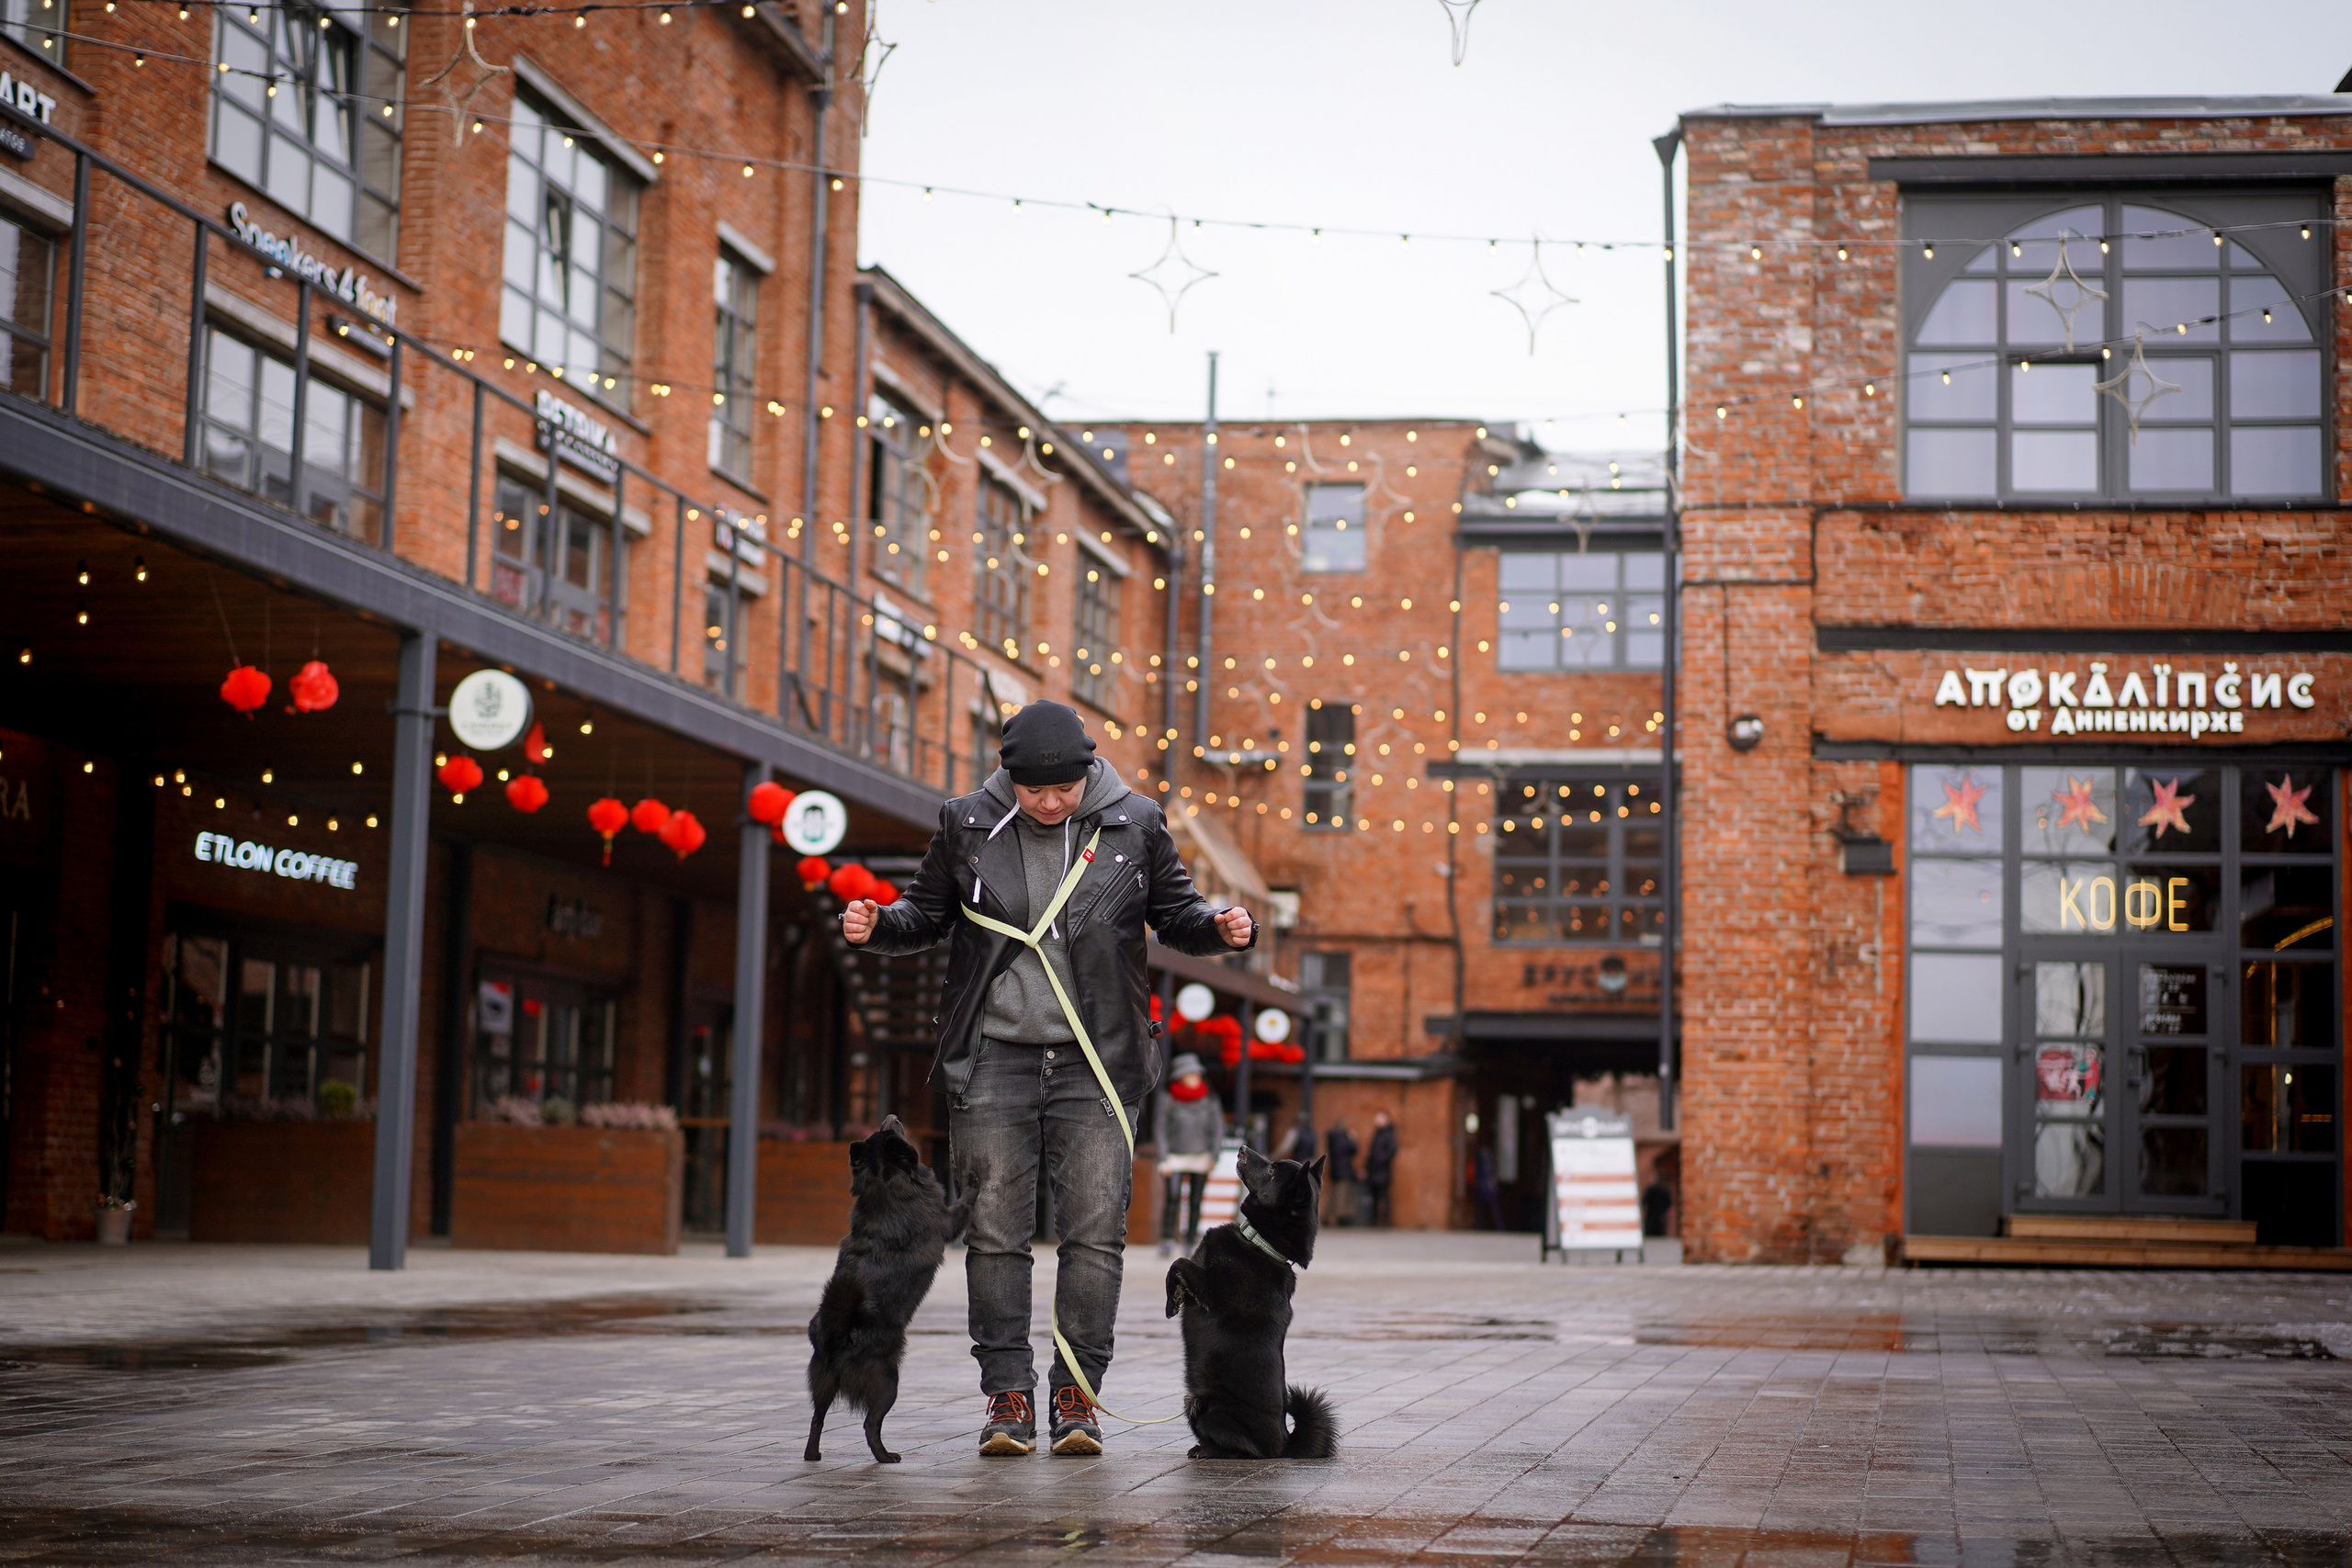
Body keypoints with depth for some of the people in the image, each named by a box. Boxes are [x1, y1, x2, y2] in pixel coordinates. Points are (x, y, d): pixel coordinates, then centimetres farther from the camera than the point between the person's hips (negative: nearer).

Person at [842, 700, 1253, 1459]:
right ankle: (1009, 1396, 8)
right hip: (994, 1057, 0)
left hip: (1096, 1061, 0)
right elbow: (929, 912, 13)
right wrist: (876, 924, -7)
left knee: (1095, 1230, -3)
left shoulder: (1134, 825, 1)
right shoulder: (967, 824, 2)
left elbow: (1175, 911, 11)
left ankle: (1078, 1395, 6)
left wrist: (1222, 927, -9)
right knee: (995, 1231, 1)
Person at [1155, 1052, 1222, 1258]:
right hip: (1175, 1157, -2)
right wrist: (1164, 1160, -4)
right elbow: (1162, 1129, 0)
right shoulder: (1168, 1099, -4)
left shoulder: (1209, 1100, 1)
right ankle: (1167, 1240, -16)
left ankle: (1191, 1240, 9)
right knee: (1173, 1197, -18)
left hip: (1201, 1158, 2)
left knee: (1195, 1201, 0)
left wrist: (1213, 1156, -1)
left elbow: (1217, 1129, 8)